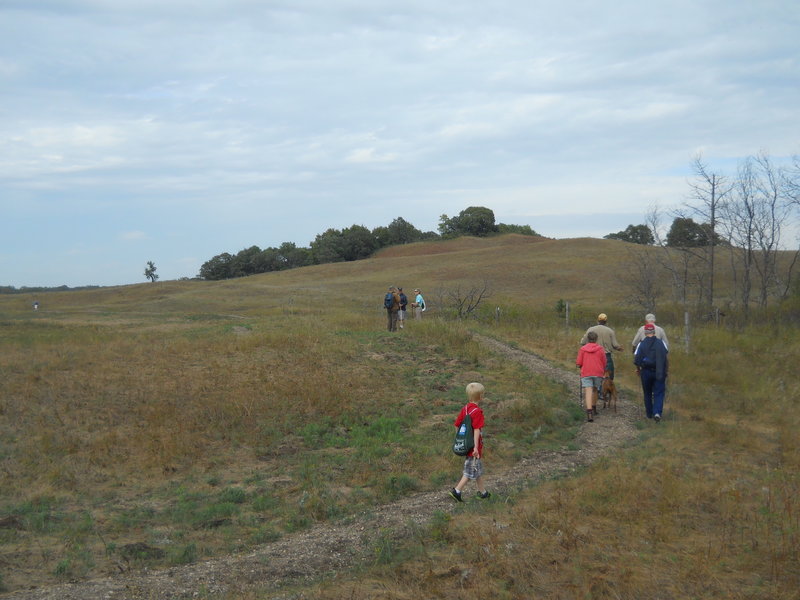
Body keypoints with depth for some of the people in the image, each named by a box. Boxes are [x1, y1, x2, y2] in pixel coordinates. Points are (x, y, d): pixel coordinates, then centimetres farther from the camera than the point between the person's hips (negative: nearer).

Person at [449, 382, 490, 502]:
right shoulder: (477, 412, -20)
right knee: (471, 471, 2)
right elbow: (477, 430, -24)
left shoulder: (465, 409, 3)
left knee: (478, 469, 20)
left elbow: (456, 425, 7)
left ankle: (482, 492, 30)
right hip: (474, 446, -8)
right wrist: (476, 447, -25)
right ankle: (457, 491, 1)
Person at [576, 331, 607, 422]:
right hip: (598, 373, 2)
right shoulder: (600, 349, 4)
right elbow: (604, 363, 5)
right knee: (595, 390, 22)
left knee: (588, 392, -10)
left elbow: (578, 363, 0)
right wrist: (603, 371, 24)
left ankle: (589, 412, -25)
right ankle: (594, 408, 35)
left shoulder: (582, 349, 1)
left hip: (586, 373, -2)